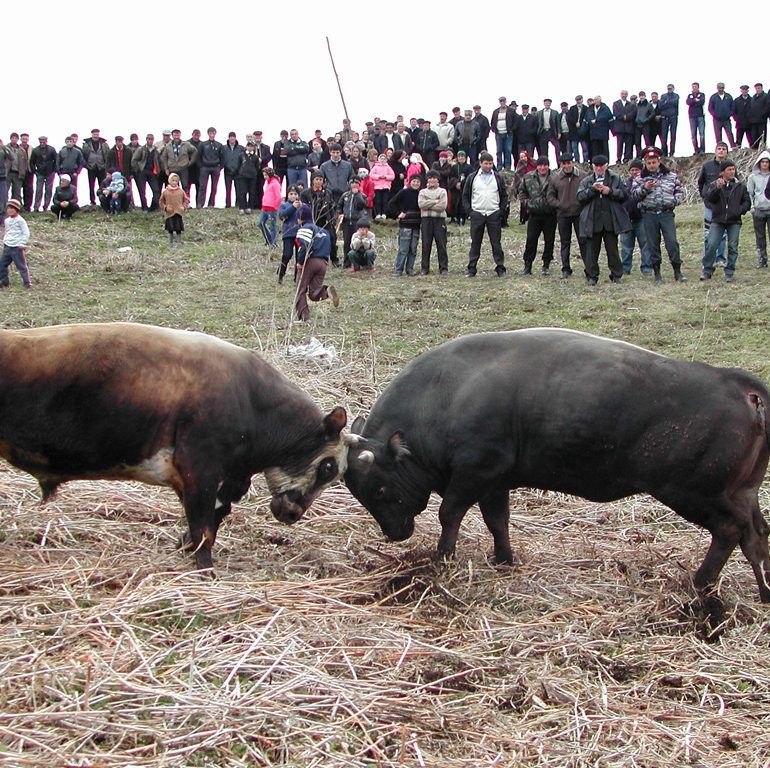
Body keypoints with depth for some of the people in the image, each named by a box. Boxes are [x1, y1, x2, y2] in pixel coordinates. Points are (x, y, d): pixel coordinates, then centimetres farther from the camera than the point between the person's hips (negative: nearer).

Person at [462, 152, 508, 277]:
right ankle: (471, 268, 7)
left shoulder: (498, 178, 8)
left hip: (494, 214, 0)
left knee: (496, 242, 1)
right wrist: (469, 211, -1)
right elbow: (465, 196, 9)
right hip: (477, 214, 0)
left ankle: (500, 268, 5)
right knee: (475, 242, 3)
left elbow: (504, 196, 12)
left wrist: (501, 210, 1)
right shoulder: (472, 178, 6)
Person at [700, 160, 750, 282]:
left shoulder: (740, 186, 9)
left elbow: (747, 202, 11)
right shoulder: (714, 185, 5)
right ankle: (707, 270, 2)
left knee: (732, 247, 1)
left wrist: (740, 210, -7)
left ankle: (729, 272, 10)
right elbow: (709, 198, -12)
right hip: (718, 220, -1)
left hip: (734, 222, 1)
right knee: (711, 245, -9)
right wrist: (717, 188, -28)